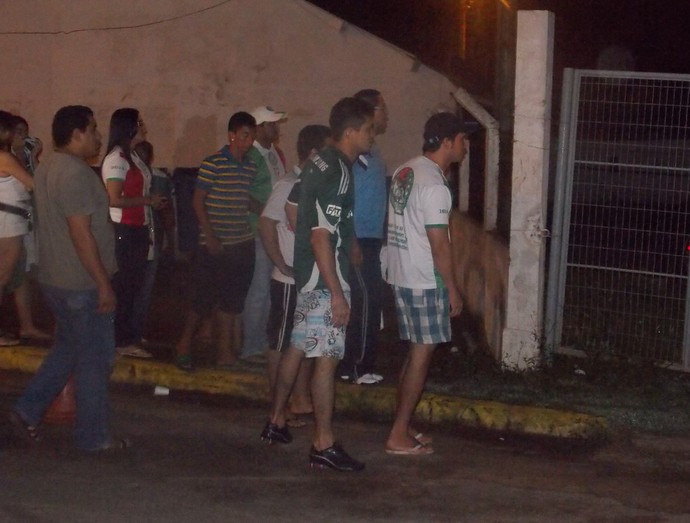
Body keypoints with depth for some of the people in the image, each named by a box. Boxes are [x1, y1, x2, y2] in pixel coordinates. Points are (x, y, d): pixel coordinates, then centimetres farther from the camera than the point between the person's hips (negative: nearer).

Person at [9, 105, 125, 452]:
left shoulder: (47, 169, 11)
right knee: (95, 359, 2)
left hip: (55, 279, 9)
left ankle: (27, 411, 19)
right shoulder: (75, 172, -20)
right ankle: (93, 437, 11)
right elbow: (81, 234, -24)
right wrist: (104, 284, -20)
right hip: (82, 284, -9)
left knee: (67, 350, 21)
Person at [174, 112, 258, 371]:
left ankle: (226, 350, 17)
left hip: (242, 243, 6)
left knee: (231, 299, 10)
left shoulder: (251, 167, 9)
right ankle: (184, 346, 16)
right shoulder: (213, 164, -10)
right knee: (204, 298, 0)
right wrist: (210, 237, -14)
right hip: (215, 244, -6)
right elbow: (198, 201, -9)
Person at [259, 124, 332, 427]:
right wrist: (283, 266, -17)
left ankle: (300, 399, 25)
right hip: (291, 281, -8)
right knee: (282, 342, 2)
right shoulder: (289, 186, -14)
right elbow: (266, 225, -18)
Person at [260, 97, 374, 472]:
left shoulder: (321, 163, 11)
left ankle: (276, 421, 30)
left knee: (298, 347, 18)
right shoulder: (337, 173, -20)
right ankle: (323, 444, -1)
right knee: (327, 357, -5)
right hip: (324, 277, -10)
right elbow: (322, 236, -24)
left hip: (307, 273, 10)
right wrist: (337, 294, -23)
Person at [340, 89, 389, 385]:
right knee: (366, 300, -6)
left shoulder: (371, 151, 15)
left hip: (370, 241, 9)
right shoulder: (355, 152, -15)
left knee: (369, 301, 11)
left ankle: (354, 365, 18)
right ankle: (356, 368, 1)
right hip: (359, 241, -9)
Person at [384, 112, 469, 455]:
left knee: (415, 352, 16)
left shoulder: (405, 171, 10)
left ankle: (403, 426, 22)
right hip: (424, 282, -9)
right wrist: (452, 289, -11)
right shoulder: (434, 185, -18)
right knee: (422, 354, -2)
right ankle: (399, 436, 1)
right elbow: (438, 244, -18)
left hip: (400, 276, 9)